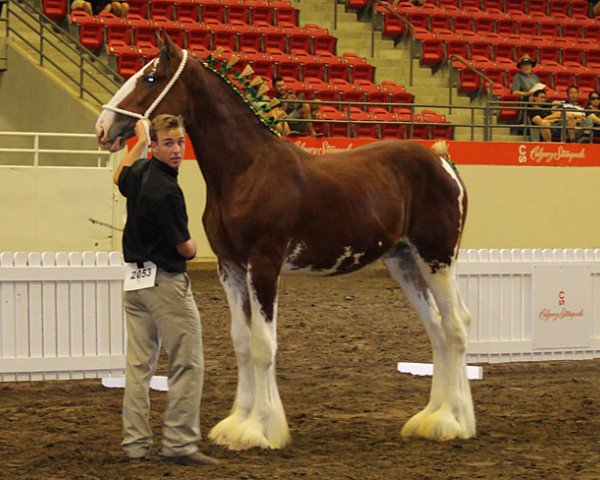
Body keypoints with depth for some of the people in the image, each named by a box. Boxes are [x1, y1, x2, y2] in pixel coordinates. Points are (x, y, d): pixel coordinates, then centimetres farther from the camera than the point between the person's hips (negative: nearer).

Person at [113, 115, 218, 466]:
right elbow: (185, 249, -16)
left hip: (135, 278, 9)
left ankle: (136, 442, 13)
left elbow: (120, 177, 33)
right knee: (188, 364, -4)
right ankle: (180, 444, -5)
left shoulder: (139, 172, 5)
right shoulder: (167, 191, -22)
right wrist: (192, 245, 8)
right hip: (166, 282, -9)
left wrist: (139, 141, 42)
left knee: (139, 364, 11)